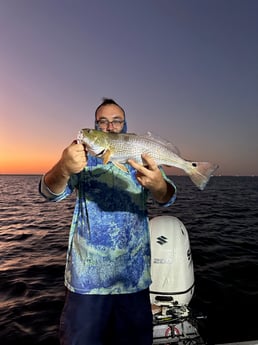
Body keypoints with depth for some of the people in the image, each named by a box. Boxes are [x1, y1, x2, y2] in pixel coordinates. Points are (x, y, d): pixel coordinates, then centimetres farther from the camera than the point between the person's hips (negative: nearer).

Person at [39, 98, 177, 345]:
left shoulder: (142, 160, 2)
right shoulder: (84, 158, 0)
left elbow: (167, 198, -12)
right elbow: (51, 192, -15)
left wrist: (158, 184, -37)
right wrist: (63, 169, -38)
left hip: (134, 275, 2)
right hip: (87, 276, -1)